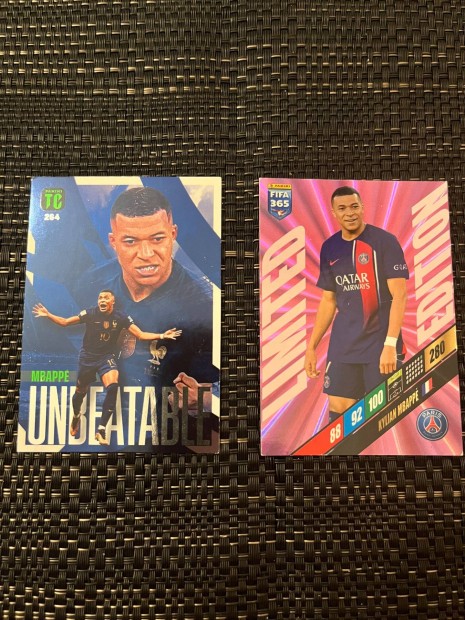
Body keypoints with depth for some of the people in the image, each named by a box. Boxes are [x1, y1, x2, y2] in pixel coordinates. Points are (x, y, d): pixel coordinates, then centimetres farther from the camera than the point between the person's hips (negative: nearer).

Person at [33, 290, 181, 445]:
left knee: (113, 387, -26)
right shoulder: (90, 313, -12)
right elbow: (65, 322, -4)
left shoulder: (121, 317, -10)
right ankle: (76, 416, 50)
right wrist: (47, 314, -17)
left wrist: (162, 336, -22)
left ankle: (101, 430, -16)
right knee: (80, 392, 14)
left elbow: (141, 335, -11)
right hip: (88, 357, 1)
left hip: (107, 357, 0)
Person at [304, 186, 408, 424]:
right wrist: (311, 346, 11)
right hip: (342, 345, 4)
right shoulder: (329, 248, 7)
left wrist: (390, 344, -20)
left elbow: (399, 295, -11)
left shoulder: (385, 241, -8)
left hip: (381, 344, -4)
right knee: (337, 411, 6)